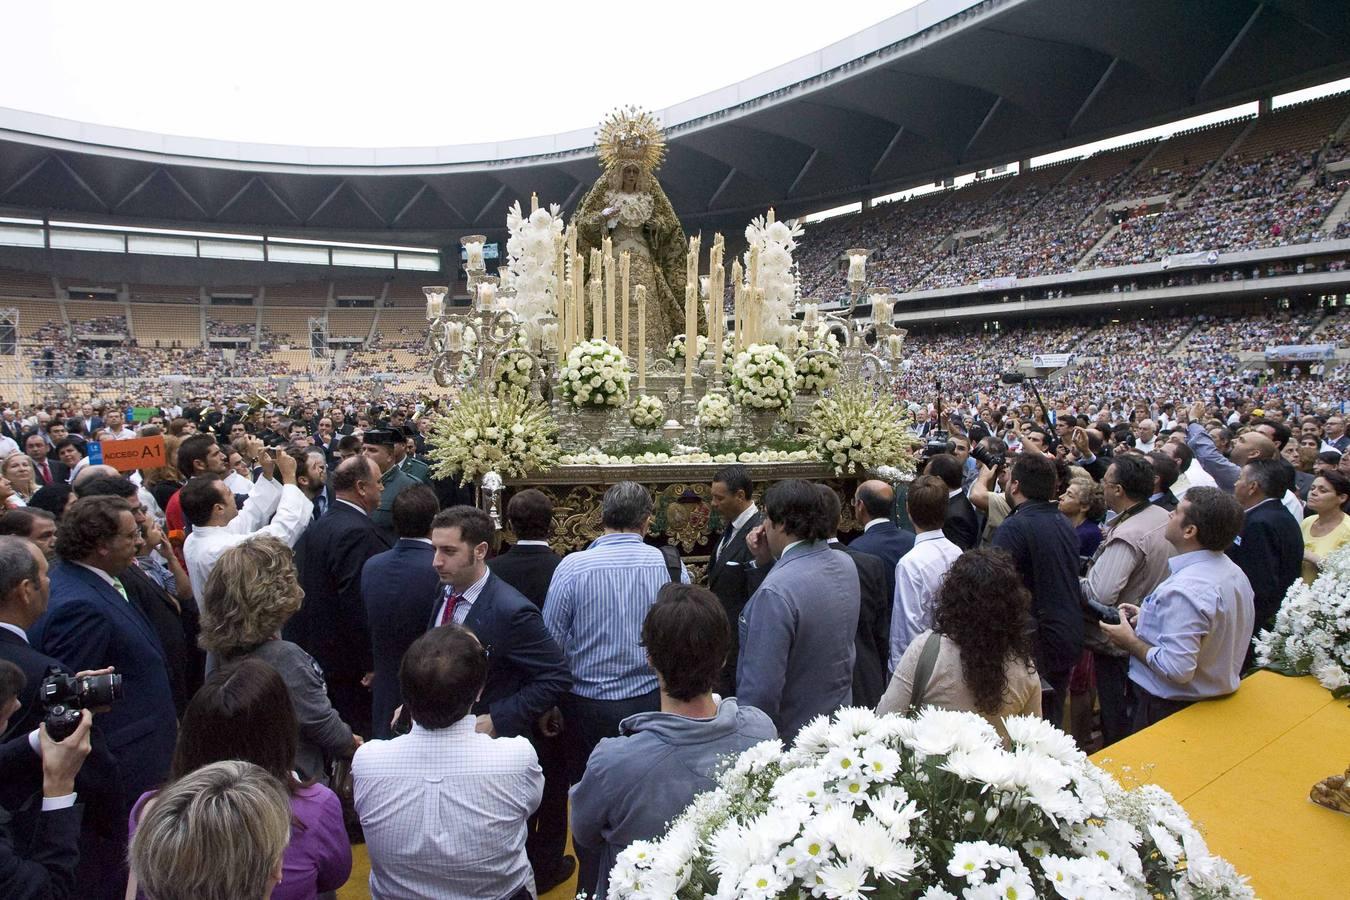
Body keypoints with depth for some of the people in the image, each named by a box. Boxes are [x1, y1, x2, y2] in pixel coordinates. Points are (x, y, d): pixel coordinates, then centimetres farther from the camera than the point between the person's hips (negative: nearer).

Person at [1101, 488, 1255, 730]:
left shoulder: (1184, 591, -31)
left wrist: (1131, 642, -18)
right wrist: (1150, 618, 6)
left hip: (1168, 708, -9)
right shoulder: (1234, 572, -1)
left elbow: (1178, 669, -31)